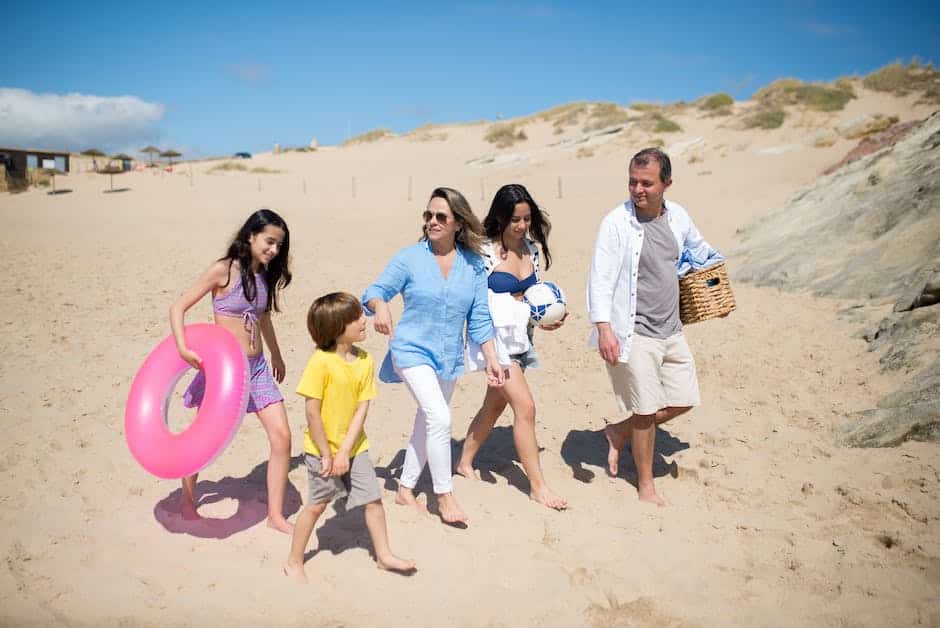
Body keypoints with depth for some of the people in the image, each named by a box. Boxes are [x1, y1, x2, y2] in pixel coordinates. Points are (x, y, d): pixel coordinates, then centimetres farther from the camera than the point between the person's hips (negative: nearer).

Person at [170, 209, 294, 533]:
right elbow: (178, 307, -11)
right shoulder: (224, 271, -12)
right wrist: (182, 348, -25)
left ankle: (276, 514, 8)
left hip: (257, 367, 5)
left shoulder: (265, 276, 7)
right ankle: (188, 499, 37)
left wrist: (276, 355, 32)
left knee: (282, 437, -4)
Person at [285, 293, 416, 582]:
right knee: (317, 504, 7)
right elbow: (312, 412, -18)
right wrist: (326, 454, -14)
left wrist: (345, 452, -11)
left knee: (373, 500, 9)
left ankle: (383, 555, 28)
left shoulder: (365, 360, -5)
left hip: (354, 446, 5)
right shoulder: (320, 362, -21)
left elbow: (362, 409, -6)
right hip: (321, 449, -5)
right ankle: (294, 562, 27)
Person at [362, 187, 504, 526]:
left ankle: (405, 489, 34)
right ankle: (444, 495, 0)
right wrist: (380, 307, -29)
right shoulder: (409, 258, -8)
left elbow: (479, 318, 4)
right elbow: (374, 291, -6)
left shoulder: (473, 264, 0)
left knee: (427, 424, 15)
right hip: (412, 349, -4)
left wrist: (491, 358, 0)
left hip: (449, 357, 5)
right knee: (439, 418, -18)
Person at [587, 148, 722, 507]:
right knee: (646, 411, 3)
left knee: (683, 401, 13)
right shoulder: (617, 222, -14)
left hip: (670, 329, 7)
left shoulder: (677, 217, 3)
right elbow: (600, 278, -18)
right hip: (633, 333, -6)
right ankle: (646, 485, 23)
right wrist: (604, 328, -28)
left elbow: (698, 249, 25)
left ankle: (619, 433, 31)